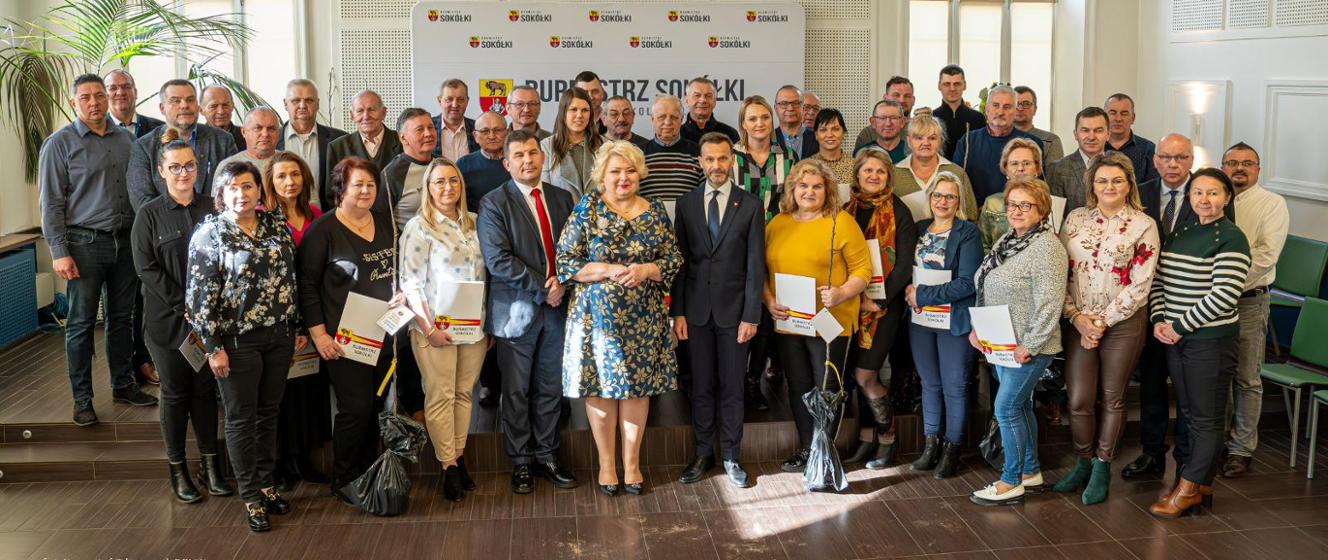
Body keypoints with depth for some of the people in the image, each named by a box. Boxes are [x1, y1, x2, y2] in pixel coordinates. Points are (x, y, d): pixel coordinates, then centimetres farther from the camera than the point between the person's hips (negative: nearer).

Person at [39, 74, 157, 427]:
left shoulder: (126, 139, 10)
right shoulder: (60, 143, -3)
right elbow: (50, 203, -6)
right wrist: (59, 252, -12)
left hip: (125, 242, 4)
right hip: (84, 243, -4)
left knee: (122, 318, 12)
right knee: (81, 323, 1)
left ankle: (123, 385, 24)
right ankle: (82, 399, 9)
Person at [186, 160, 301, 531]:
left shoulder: (277, 227, 5)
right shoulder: (209, 234, -8)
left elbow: (291, 278, 12)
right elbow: (200, 296, -10)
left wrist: (297, 327, 12)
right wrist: (213, 347, -12)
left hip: (279, 336, 4)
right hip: (237, 341, -4)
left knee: (269, 413, 14)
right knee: (241, 419, 7)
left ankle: (266, 483, 28)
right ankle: (251, 497, 17)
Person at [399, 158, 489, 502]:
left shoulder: (474, 223, 9)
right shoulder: (419, 227, -7)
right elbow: (410, 283, -9)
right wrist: (429, 328, -13)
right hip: (436, 328, -5)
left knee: (463, 393, 10)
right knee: (441, 396, 0)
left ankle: (459, 458, 19)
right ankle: (449, 468, 8)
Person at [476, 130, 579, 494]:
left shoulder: (562, 198, 10)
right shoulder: (493, 204, -6)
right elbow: (499, 260, -15)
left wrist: (562, 282, -9)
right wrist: (543, 289, -15)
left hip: (555, 308, 4)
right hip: (516, 310, -4)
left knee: (550, 389, 11)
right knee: (516, 392, 5)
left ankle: (546, 457, 23)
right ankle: (520, 463, 17)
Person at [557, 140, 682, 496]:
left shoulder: (655, 211, 5)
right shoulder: (587, 209, -2)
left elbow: (674, 261, 6)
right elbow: (566, 262, -7)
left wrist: (645, 270, -13)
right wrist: (610, 270, -17)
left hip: (644, 317, 2)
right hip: (597, 315, -2)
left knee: (639, 385, 7)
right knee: (601, 386, 4)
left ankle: (632, 461, 21)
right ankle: (606, 462, 19)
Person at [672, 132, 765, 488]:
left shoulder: (751, 206, -1)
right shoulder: (686, 204, 4)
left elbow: (755, 265, -3)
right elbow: (679, 261, 4)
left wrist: (750, 316, -7)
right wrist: (677, 311, -1)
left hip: (734, 310, -1)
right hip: (697, 311, 1)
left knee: (732, 387, 6)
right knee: (701, 386, 8)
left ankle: (731, 456, 17)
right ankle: (703, 454, 20)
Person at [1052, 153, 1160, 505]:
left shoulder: (1143, 226, -4)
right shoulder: (1075, 219, 6)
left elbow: (1139, 285, -8)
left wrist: (1103, 321, -11)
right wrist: (1077, 317, -7)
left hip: (1123, 323, -2)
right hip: (1078, 323, 2)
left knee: (1112, 399, 7)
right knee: (1078, 400, 0)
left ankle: (1102, 469, 22)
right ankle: (1084, 463, 22)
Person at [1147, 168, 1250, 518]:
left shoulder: (1231, 239, -11)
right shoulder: (1180, 233, 10)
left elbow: (1224, 295, -19)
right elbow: (1158, 280, 13)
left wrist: (1179, 326, -15)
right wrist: (1158, 321, -2)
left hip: (1212, 340, -7)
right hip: (1175, 338, 7)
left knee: (1206, 418, 2)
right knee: (1187, 411, 12)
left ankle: (1189, 488, 9)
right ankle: (1201, 485, 21)